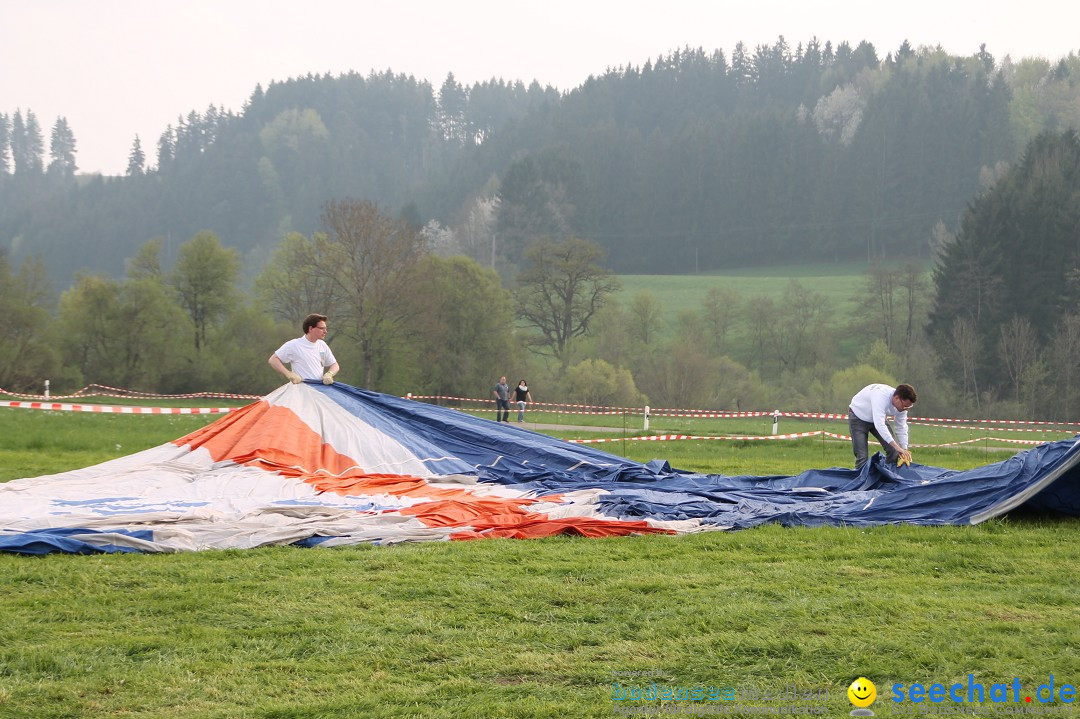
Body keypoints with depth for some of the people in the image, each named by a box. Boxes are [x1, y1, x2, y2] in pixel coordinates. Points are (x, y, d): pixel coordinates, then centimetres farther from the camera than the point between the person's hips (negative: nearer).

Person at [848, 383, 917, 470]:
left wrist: (904, 450, -17)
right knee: (862, 456, -15)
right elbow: (879, 425, -49)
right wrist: (897, 447, -53)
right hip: (858, 417, -6)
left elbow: (901, 429, -7)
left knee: (892, 450, -6)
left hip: (878, 419, 6)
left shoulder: (902, 404, -18)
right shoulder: (881, 396, -41)